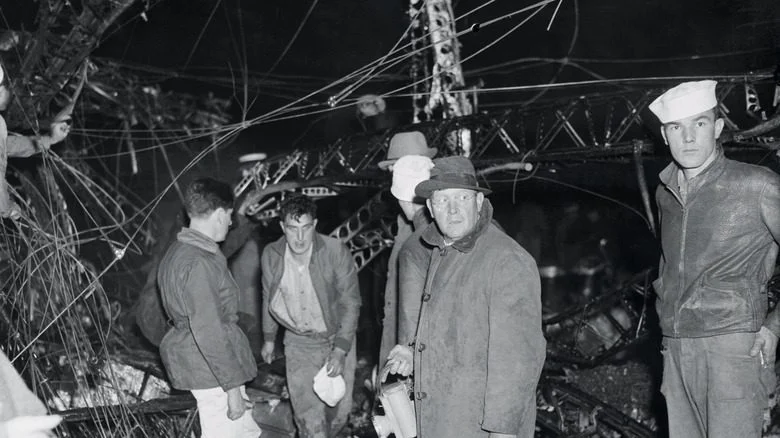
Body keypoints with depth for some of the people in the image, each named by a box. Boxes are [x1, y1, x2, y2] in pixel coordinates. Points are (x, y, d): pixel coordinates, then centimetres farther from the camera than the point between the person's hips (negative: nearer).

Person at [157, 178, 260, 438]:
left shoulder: (178, 251, 7)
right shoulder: (199, 263, -25)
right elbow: (209, 332, -26)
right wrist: (232, 388, -22)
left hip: (192, 359, 10)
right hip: (212, 369, -10)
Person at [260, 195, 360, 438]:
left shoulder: (336, 252, -21)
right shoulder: (271, 256, -11)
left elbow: (350, 303, -14)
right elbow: (269, 299, 7)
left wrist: (340, 351, -19)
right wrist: (269, 338, 16)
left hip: (337, 338, -1)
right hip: (299, 343, 1)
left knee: (338, 413, 11)